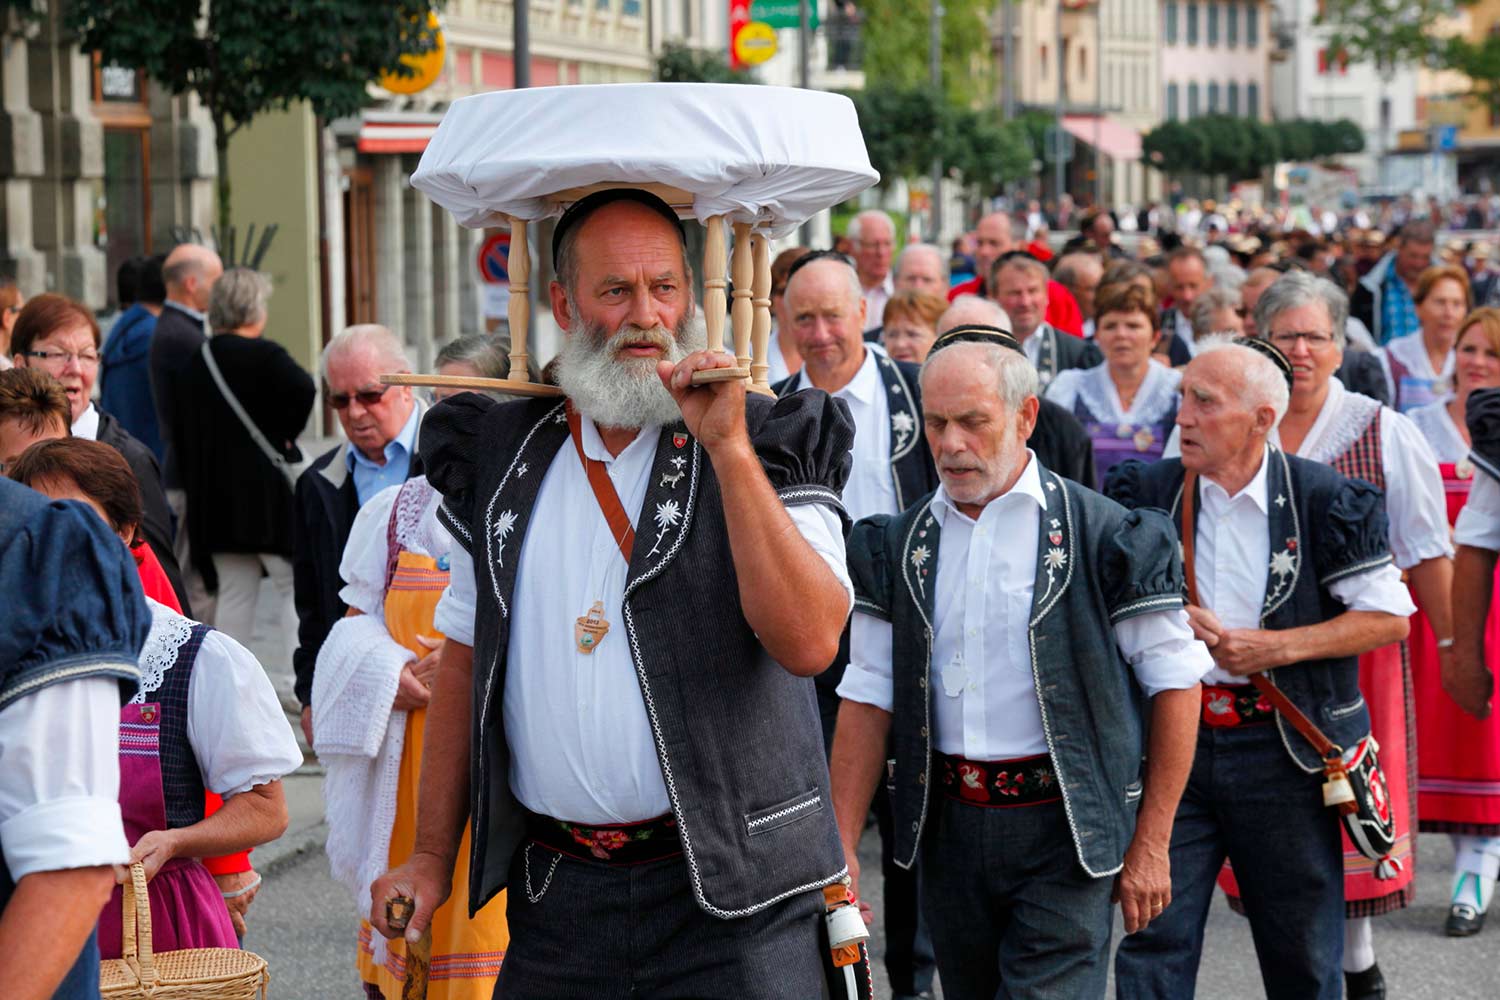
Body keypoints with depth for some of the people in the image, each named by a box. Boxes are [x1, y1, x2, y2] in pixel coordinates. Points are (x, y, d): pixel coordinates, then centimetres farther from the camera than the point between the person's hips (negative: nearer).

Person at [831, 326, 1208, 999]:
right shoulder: (898, 546, 7)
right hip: (948, 832, 4)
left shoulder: (1104, 535, -5)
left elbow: (1174, 685, -2)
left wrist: (1150, 845, -4)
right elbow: (868, 700, 9)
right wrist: (841, 849, 2)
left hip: (1062, 831, -4)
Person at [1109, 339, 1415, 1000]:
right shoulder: (1147, 494, 3)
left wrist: (1273, 647, -13)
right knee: (1151, 942, -3)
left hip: (1282, 752, -2)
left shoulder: (1323, 500, -5)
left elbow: (1389, 618, -4)